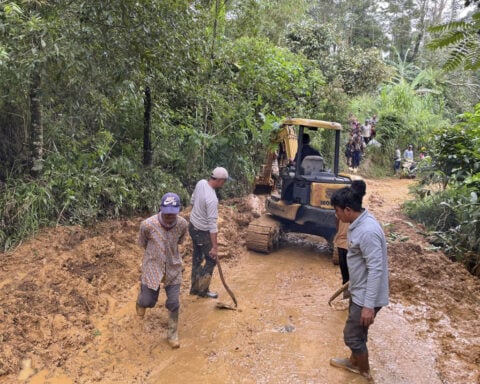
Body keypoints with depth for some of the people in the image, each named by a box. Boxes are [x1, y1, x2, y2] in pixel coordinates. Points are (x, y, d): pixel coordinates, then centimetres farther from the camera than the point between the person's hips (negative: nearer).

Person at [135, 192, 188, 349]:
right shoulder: (148, 224, -25)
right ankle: (143, 295, 46)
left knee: (174, 303, 4)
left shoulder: (183, 224, -18)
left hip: (173, 268, 2)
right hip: (152, 268, -1)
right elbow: (142, 243, -2)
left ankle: (172, 334, 27)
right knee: (148, 301, 9)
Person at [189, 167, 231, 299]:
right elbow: (212, 224, -28)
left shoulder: (201, 183, -6)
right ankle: (203, 290, 19)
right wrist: (214, 247, -23)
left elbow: (192, 201, 12)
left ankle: (194, 288, 31)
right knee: (211, 260, 8)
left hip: (193, 226, 9)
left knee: (197, 258, 20)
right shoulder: (212, 199, -31)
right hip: (202, 232, -9)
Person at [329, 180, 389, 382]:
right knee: (357, 332, 26)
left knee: (352, 335, 7)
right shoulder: (359, 223, 1)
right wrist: (352, 284, 26)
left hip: (366, 295, -9)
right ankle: (354, 362, 48)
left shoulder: (367, 231, -30)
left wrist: (369, 305, -26)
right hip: (359, 290, 9)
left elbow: (376, 269, -29)